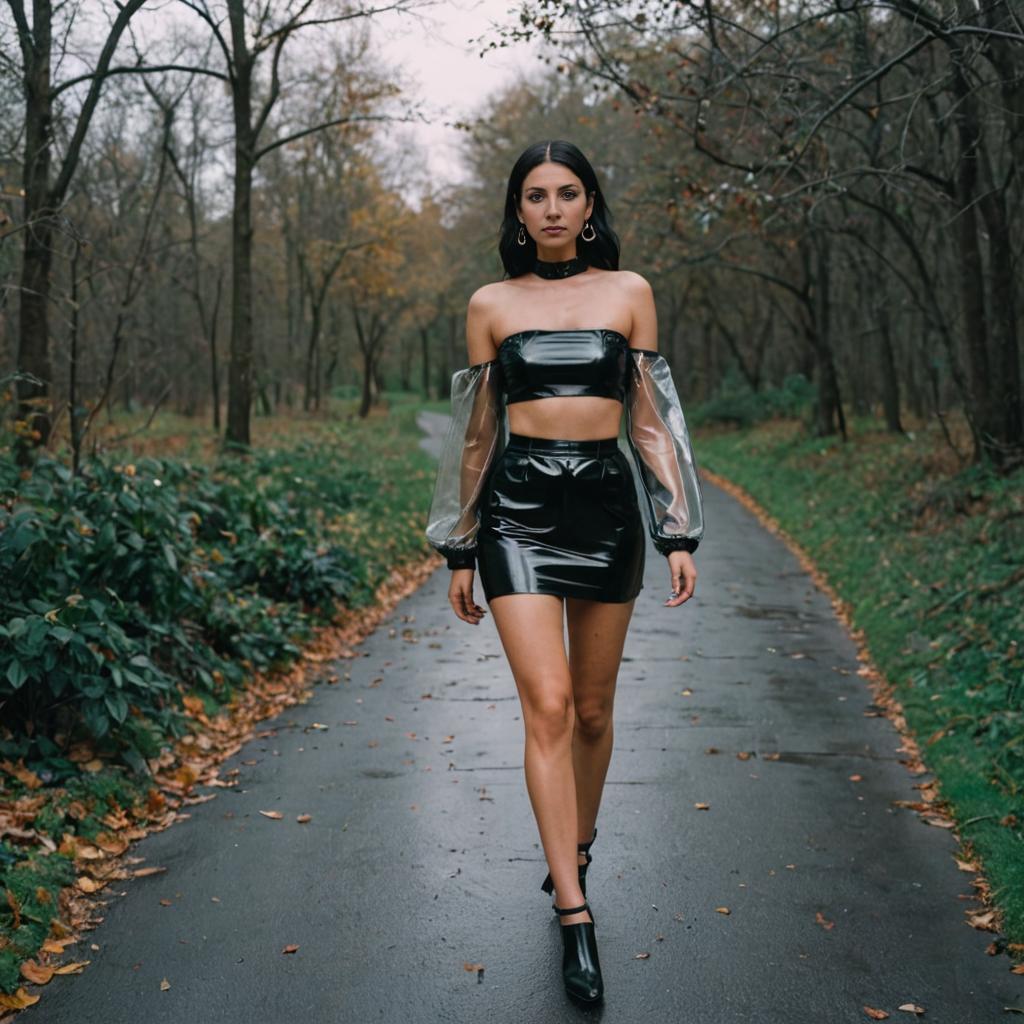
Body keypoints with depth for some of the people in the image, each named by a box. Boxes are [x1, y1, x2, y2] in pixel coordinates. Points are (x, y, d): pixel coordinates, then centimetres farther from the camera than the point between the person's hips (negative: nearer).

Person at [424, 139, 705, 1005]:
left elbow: (651, 420, 7)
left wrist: (679, 533, 0)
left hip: (608, 507, 1)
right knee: (547, 706, -12)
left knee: (593, 709, 11)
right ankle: (576, 915, -6)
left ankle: (576, 851, 36)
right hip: (517, 510, -1)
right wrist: (460, 550, 9)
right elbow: (476, 434, 9)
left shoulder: (629, 293, 7)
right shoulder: (491, 305, 6)